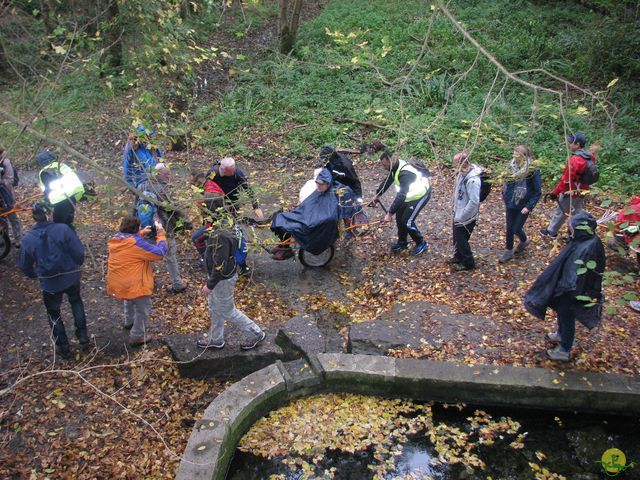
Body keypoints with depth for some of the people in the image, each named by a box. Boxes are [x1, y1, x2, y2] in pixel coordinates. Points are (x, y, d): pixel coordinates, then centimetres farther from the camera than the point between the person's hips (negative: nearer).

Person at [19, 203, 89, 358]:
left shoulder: (28, 238, -8)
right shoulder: (63, 229, -15)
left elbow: (24, 266, 2)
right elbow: (79, 252, -14)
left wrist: (36, 274, 23)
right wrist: (76, 265, 8)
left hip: (49, 283, 0)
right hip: (71, 277, 0)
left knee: (53, 313, 20)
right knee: (76, 301, 29)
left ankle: (63, 347, 27)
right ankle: (82, 334, 26)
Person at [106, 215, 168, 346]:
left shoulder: (116, 239, -2)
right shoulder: (137, 243, -26)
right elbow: (160, 253, -24)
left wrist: (141, 233, 12)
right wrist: (161, 234, -13)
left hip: (118, 283, 9)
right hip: (134, 284, -8)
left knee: (130, 300, 36)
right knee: (143, 308, 11)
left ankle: (129, 322, 56)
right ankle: (137, 336, 19)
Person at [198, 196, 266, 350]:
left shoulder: (221, 236, -34)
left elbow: (220, 265, -29)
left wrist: (209, 285, -18)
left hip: (223, 279, -9)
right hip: (220, 275, 9)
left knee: (227, 311, 9)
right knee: (214, 308, 24)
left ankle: (255, 334, 24)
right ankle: (215, 339, 42)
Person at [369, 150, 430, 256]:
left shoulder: (404, 173, -36)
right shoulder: (395, 167, -8)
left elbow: (401, 196, -39)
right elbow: (387, 181, 9)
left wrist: (390, 213, -38)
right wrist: (376, 196, 11)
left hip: (421, 195, -9)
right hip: (411, 194, 9)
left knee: (407, 220, -9)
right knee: (399, 216, 10)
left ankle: (421, 244, 9)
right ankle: (402, 242, 27)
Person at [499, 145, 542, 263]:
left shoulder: (533, 171, -17)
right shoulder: (513, 167, -3)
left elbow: (538, 192, -12)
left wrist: (529, 206, -17)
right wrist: (505, 197, 6)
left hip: (523, 206, -4)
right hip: (510, 204, 4)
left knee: (516, 229, 3)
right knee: (509, 229, 11)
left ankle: (524, 241, 37)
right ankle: (508, 251, 28)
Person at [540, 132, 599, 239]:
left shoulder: (575, 160, -29)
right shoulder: (589, 156, -3)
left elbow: (566, 180, -28)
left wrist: (554, 193, -22)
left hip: (571, 192, -8)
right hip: (582, 192, 8)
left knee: (560, 212, 11)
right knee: (577, 213, 17)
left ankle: (551, 232, 29)